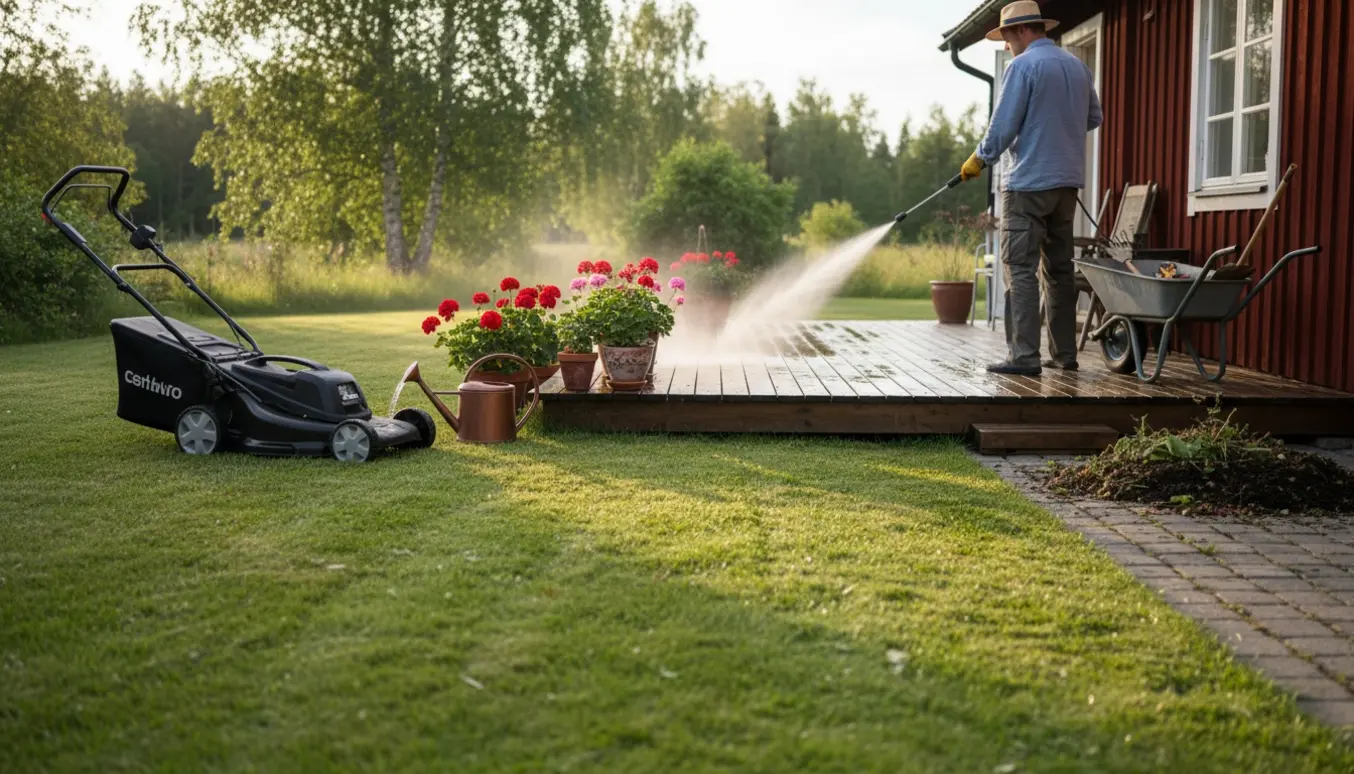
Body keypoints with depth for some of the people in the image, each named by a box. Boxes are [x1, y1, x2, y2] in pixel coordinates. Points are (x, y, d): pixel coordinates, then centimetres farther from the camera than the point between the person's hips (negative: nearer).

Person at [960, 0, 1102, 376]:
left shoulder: (1023, 65, -10)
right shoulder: (1078, 66, 13)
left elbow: (1003, 125, -11)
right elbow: (1093, 118, 22)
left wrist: (979, 160, 3)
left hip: (1029, 181, -8)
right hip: (1068, 180, 8)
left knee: (1020, 270, -7)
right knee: (1060, 267, 13)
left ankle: (1024, 356, -11)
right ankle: (1064, 353, 16)